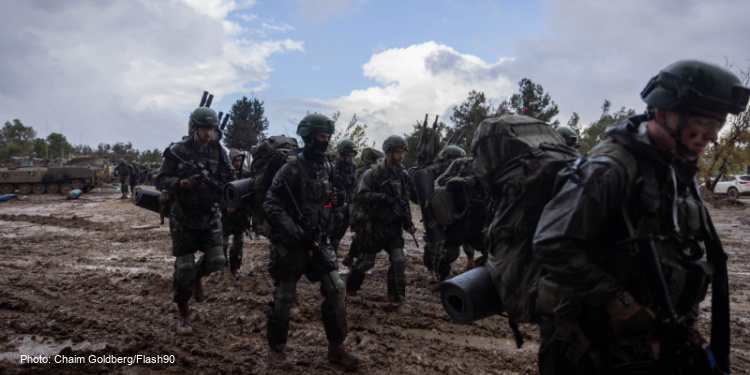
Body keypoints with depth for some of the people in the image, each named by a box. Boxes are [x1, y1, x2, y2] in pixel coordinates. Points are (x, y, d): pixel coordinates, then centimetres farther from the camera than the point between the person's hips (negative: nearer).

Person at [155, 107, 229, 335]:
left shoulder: (219, 152, 1)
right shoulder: (177, 151, -7)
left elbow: (227, 181, 4)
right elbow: (161, 181, -7)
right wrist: (184, 183, -25)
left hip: (210, 215, 2)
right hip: (183, 216, -2)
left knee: (216, 261, -5)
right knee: (184, 266, 1)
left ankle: (197, 276, 33)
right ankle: (183, 315, 18)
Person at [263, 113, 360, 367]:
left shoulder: (326, 167, 8)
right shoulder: (292, 166, -15)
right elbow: (271, 204, -20)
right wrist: (297, 234, -23)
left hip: (316, 239, 6)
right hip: (290, 242, -6)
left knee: (336, 289, 1)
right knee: (284, 297, 4)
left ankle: (336, 347, 14)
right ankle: (276, 348, 25)